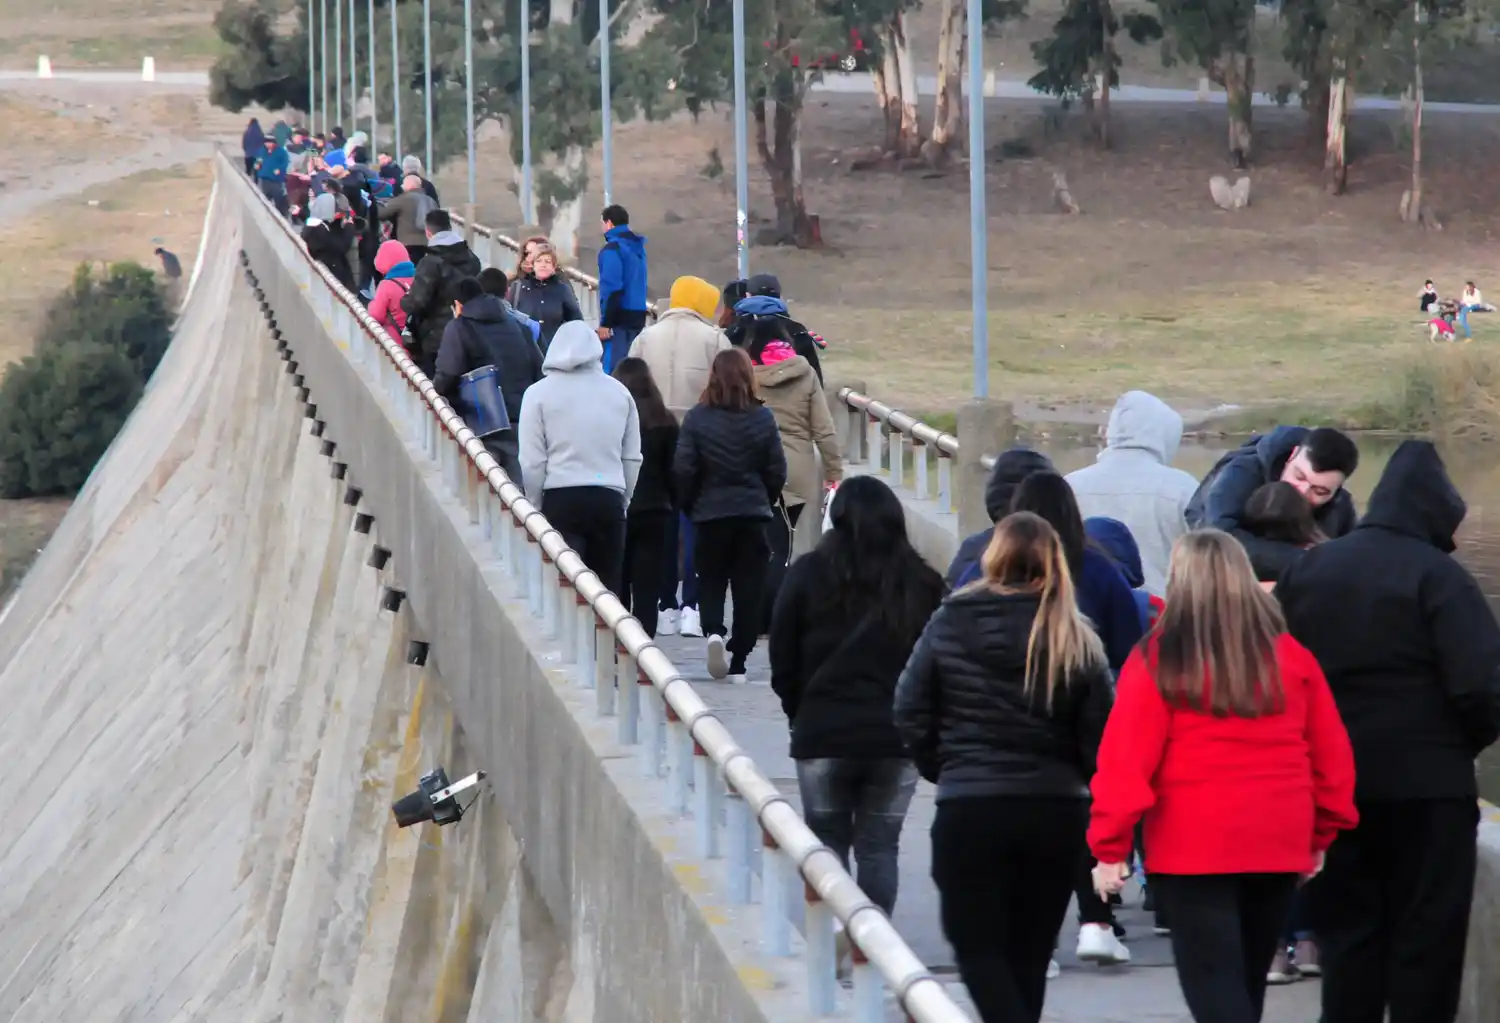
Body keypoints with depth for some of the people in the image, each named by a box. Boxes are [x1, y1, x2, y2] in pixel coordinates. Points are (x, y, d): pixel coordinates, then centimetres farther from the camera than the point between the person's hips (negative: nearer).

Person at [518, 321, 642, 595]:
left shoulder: (539, 393, -3)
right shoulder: (619, 392, 8)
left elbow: (532, 462, -4)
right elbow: (633, 458, 10)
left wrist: (534, 508, 6)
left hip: (561, 499, -3)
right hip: (609, 500, 3)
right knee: (607, 586, 8)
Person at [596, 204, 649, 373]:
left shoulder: (613, 249, -10)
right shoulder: (638, 247, 15)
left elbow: (612, 288, -17)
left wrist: (605, 323, -15)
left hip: (620, 318, -8)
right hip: (637, 315, 8)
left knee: (613, 369, -9)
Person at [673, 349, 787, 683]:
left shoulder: (697, 418, -9)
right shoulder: (763, 418, -5)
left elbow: (683, 470, -9)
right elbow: (777, 471, 0)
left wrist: (690, 506, 8)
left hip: (711, 515, -1)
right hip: (753, 516, 1)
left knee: (710, 582, 13)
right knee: (748, 587, 7)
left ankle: (713, 631, -15)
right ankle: (738, 662, 5)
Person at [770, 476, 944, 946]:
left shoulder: (810, 575, -4)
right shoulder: (922, 584, 0)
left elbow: (783, 660, 2)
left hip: (823, 733, -1)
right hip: (898, 735, 1)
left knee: (828, 843, 9)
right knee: (880, 846, 8)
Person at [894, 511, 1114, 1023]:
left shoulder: (948, 625, -4)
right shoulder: (1077, 640, -2)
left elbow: (911, 714, -2)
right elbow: (1098, 739, -5)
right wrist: (1067, 780, 13)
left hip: (969, 809, -2)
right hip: (1056, 812, 2)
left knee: (977, 946, 5)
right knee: (1030, 953, 13)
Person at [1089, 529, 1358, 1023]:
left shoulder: (1158, 661, -7)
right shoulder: (1291, 656, 5)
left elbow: (1126, 760, -10)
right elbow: (1332, 755, 9)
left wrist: (1110, 847, -4)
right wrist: (1321, 835, 20)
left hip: (1193, 851, -5)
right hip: (1279, 847, 5)